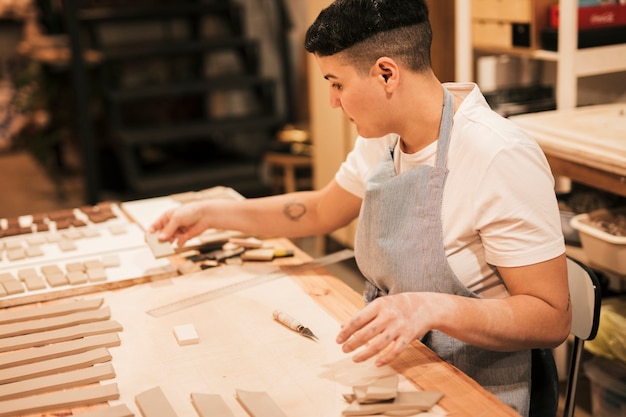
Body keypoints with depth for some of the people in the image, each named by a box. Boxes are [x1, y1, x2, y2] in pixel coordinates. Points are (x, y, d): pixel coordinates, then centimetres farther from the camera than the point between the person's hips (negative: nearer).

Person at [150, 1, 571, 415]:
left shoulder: (503, 158, -23)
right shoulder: (383, 138, 2)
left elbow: (553, 319, -21)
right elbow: (321, 211, 19)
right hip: (391, 367, 7)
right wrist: (210, 213, 17)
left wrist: (433, 308, -35)